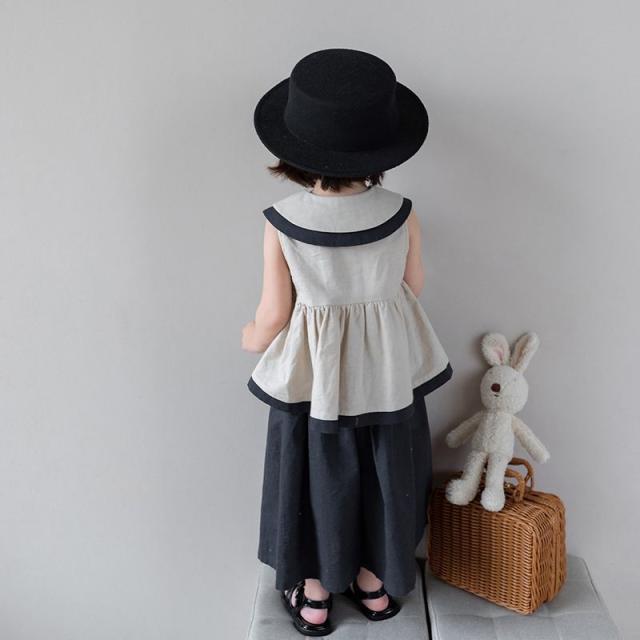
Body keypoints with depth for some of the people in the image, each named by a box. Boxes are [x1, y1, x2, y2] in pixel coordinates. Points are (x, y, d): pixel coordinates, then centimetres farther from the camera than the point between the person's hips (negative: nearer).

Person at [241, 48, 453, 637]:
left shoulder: (281, 223, -22)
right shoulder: (401, 214, -17)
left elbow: (274, 314, -13)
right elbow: (414, 286, -1)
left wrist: (251, 339, 10)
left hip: (311, 373, -1)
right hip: (386, 372, 2)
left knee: (314, 475, 19)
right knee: (381, 472, 22)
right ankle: (376, 581, 42)